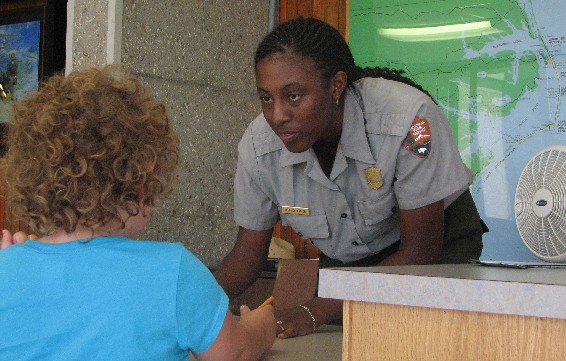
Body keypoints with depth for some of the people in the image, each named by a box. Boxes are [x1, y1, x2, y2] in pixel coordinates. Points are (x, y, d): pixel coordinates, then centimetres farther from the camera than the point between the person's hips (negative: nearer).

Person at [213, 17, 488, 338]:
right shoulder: (258, 146, -20)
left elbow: (419, 252, -27)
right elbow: (247, 256, -7)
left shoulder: (407, 118, -33)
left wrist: (316, 312, -35)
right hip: (344, 263, 3)